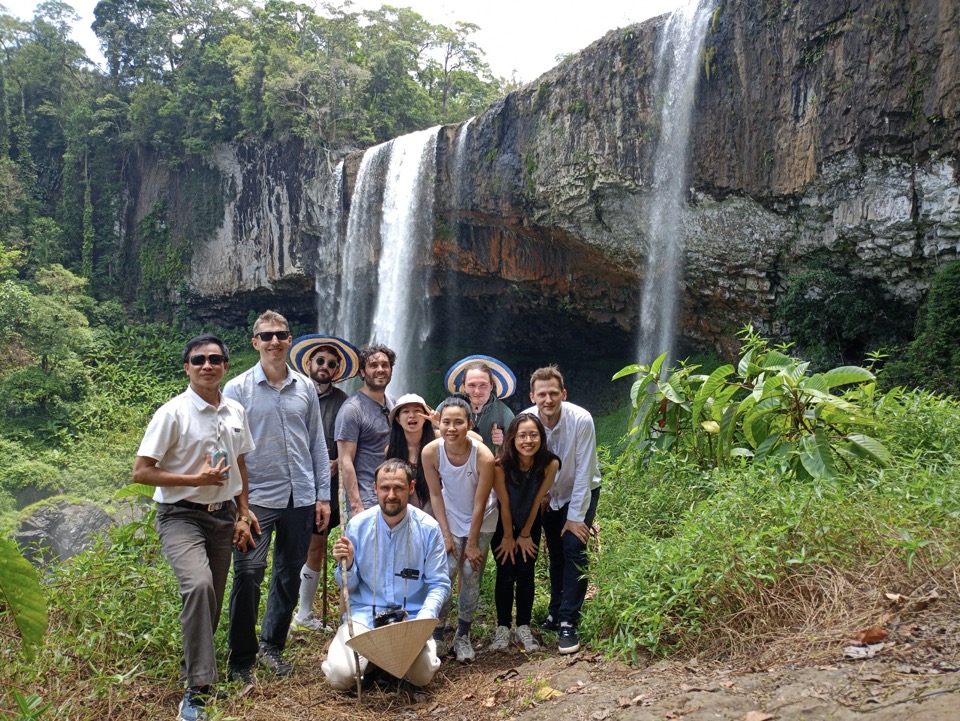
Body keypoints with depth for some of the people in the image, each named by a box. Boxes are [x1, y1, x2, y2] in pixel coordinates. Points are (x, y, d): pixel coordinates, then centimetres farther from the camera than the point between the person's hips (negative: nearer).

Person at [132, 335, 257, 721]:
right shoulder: (172, 413, -10)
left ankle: (192, 671, 33)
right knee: (198, 586, -28)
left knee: (212, 604, 11)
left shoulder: (235, 412, 7)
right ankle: (197, 689, -21)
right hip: (182, 516, -6)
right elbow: (141, 472, -11)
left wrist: (242, 515, 14)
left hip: (223, 516, 6)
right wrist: (196, 479, -17)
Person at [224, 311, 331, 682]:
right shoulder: (238, 389, -2)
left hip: (300, 498, 4)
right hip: (256, 498, -3)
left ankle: (272, 645, 30)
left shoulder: (306, 387, 7)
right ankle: (242, 658, 8)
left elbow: (317, 444, 11)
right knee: (248, 574, -10)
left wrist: (323, 495, 8)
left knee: (290, 577, 12)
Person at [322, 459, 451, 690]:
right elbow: (348, 586, 5)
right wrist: (346, 565, -17)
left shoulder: (428, 528, -7)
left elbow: (439, 584, -4)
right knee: (341, 675, -19)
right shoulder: (357, 525, -3)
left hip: (411, 617, 0)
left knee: (421, 675, -22)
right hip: (364, 614, 1)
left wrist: (424, 618, -21)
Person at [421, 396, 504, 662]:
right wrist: (446, 535, -10)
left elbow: (479, 504, -19)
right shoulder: (431, 452, -24)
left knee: (471, 575, -1)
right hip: (450, 519, 1)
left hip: (481, 522, -1)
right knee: (445, 570, -10)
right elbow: (436, 495, -10)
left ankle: (463, 635, 16)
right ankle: (436, 632, 7)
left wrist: (472, 543, -11)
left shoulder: (483, 457, -30)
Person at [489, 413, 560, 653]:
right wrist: (508, 537, -8)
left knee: (526, 574, 1)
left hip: (530, 522, 1)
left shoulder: (550, 464, -27)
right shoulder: (501, 464, -32)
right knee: (505, 573, -2)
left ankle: (524, 628, 13)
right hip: (502, 522, -1)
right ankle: (502, 628, 10)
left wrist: (525, 535, -5)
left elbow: (536, 500, -15)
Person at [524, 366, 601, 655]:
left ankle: (568, 623, -7)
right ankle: (556, 611, 28)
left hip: (581, 492, -3)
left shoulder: (581, 420, -28)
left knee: (574, 550, -13)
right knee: (555, 554, 9)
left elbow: (584, 472, -22)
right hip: (548, 495, 3)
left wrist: (576, 517, -19)